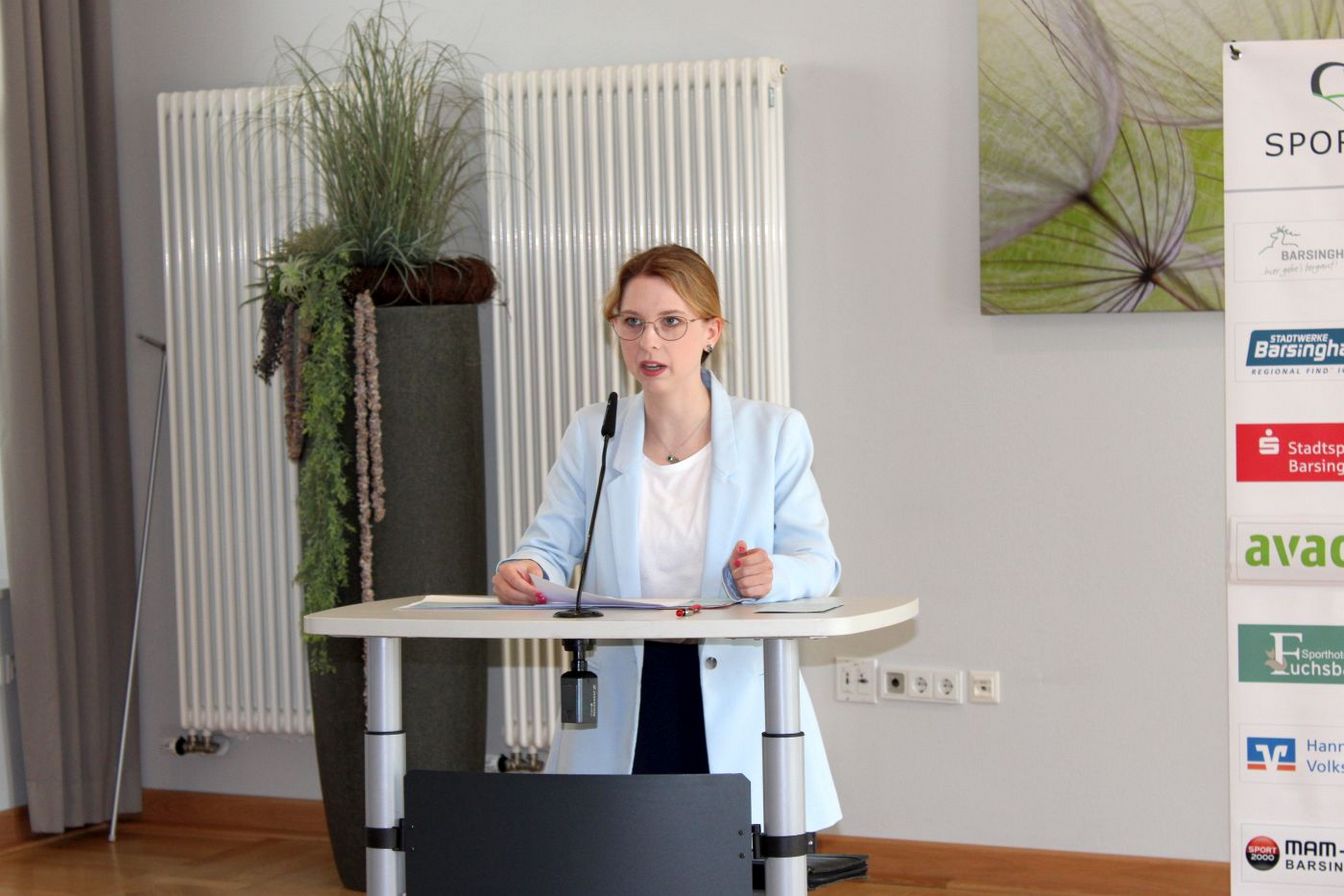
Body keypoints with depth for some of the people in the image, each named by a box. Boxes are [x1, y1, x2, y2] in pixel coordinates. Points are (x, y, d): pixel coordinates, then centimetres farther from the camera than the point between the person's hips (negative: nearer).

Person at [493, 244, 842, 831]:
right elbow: (552, 546, 6)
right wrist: (522, 571, -17)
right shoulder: (591, 436, 9)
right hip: (621, 711, 1)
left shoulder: (774, 433, 3)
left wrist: (773, 574, -20)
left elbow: (818, 561, 2)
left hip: (734, 702, -1)